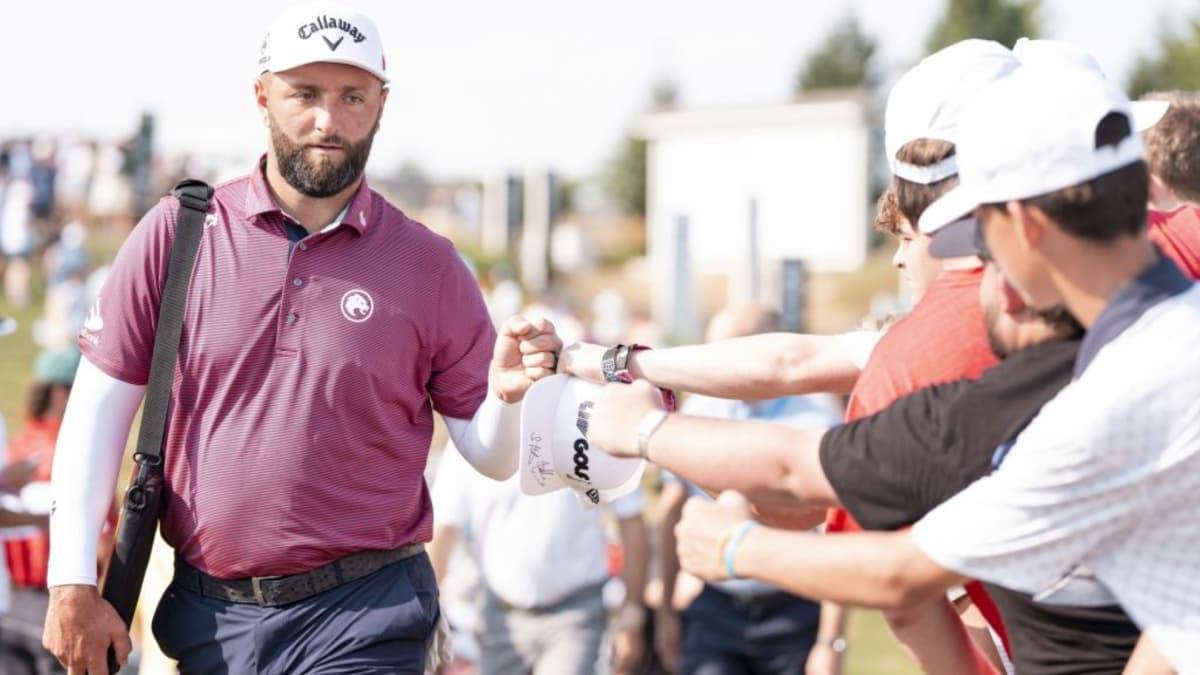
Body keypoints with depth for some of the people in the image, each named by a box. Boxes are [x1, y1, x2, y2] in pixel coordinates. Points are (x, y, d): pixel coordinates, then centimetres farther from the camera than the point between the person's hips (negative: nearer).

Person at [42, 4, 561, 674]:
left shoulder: (431, 266, 1)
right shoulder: (177, 234, 1)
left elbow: (492, 459, 3)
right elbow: (98, 415, 2)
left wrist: (507, 394, -19)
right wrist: (73, 586, -4)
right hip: (208, 617, 1)